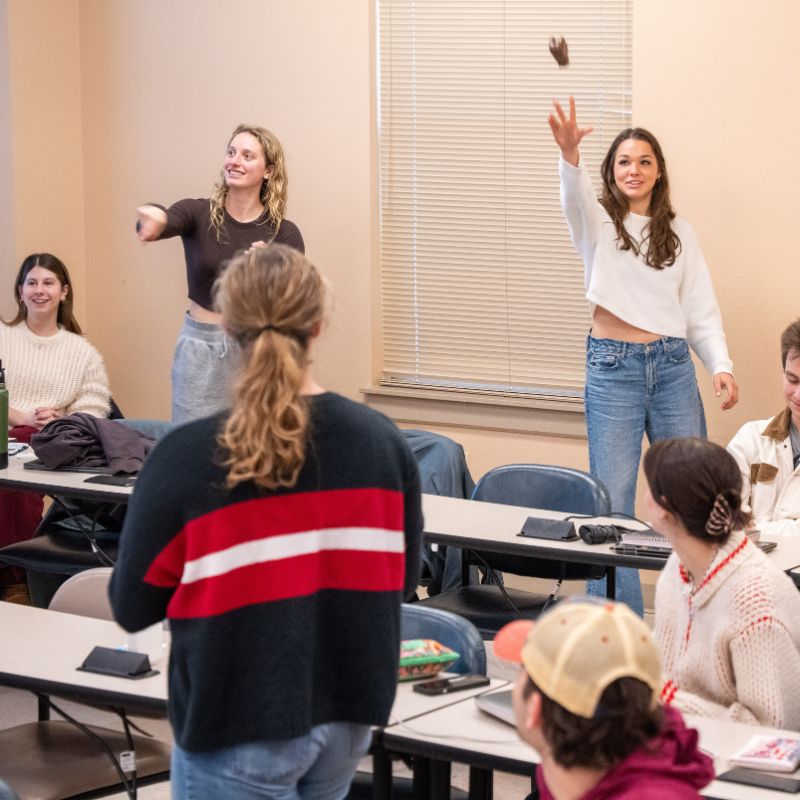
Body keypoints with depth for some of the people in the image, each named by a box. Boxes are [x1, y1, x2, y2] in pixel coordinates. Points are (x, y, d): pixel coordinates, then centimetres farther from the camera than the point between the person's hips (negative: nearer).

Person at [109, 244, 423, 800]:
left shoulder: (186, 458, -17)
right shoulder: (381, 441, -7)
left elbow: (133, 608, -8)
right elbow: (403, 579, 5)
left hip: (241, 732, -4)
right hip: (350, 712, 4)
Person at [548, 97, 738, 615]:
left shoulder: (680, 233, 12)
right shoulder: (599, 222, 2)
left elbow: (701, 308, 10)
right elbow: (577, 198, -22)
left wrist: (721, 365, -6)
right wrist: (570, 155, -44)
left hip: (673, 366, 3)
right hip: (614, 367, -3)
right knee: (612, 501, -3)